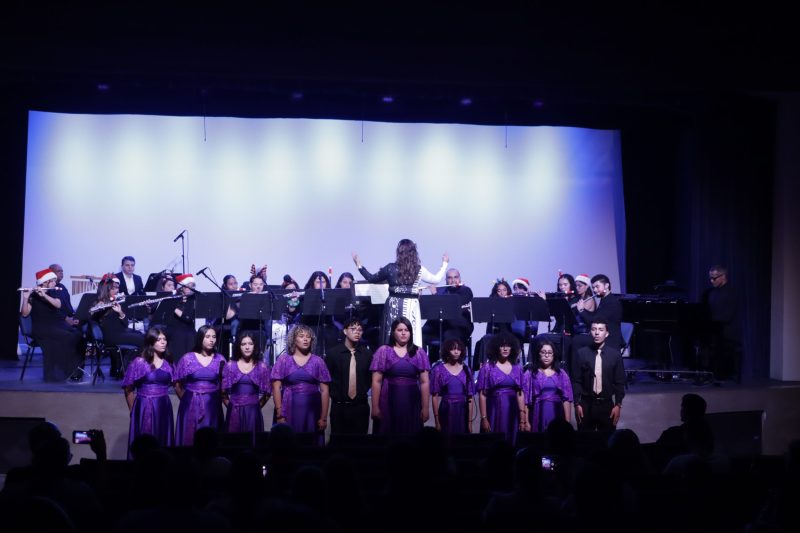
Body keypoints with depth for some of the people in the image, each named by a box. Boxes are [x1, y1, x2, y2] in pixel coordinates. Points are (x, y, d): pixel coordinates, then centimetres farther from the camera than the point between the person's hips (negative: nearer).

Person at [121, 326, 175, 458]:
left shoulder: (168, 362, 8)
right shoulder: (139, 362, -4)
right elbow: (128, 389, 1)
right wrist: (133, 410, 6)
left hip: (164, 408, 4)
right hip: (144, 408, -4)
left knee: (164, 443, 7)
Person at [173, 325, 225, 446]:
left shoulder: (220, 359, 3)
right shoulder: (187, 358, -1)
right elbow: (177, 384, 5)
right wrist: (187, 399, 6)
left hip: (212, 406, 1)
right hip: (191, 406, -1)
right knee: (189, 438, 1)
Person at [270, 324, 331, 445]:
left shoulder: (318, 361, 6)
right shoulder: (284, 360, 4)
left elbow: (324, 391, 4)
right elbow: (276, 388, 0)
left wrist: (324, 417, -2)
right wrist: (279, 414, -9)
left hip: (312, 411, 1)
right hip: (289, 411, -1)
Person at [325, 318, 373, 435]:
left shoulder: (367, 354, 3)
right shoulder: (333, 353, -2)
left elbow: (371, 377, 15)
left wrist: (363, 391, 7)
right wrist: (334, 394, 2)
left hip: (361, 406, 1)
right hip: (339, 406, -1)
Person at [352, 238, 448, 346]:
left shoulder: (391, 268, -2)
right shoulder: (419, 270, 0)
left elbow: (371, 279, 9)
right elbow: (436, 279, 15)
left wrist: (359, 265, 20)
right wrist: (444, 264, 29)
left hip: (394, 306, 0)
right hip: (411, 307, 0)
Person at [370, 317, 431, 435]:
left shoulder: (419, 353, 6)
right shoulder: (383, 351, 2)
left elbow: (425, 382, 5)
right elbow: (376, 381, -1)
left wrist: (425, 408, -1)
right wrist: (375, 407, -7)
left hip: (412, 404, 1)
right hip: (389, 403, -1)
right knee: (388, 432, 3)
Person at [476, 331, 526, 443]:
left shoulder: (517, 368, 8)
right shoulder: (487, 367, -1)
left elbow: (520, 394, 7)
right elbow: (482, 395, -4)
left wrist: (522, 420, 2)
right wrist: (484, 418, -11)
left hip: (512, 414, 3)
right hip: (494, 412, -3)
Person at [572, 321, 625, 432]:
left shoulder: (615, 354, -1)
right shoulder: (582, 353, -1)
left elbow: (620, 382, 3)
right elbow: (576, 381, 1)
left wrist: (618, 405, -2)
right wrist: (577, 404, -3)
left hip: (607, 405, 0)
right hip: (586, 404, 0)